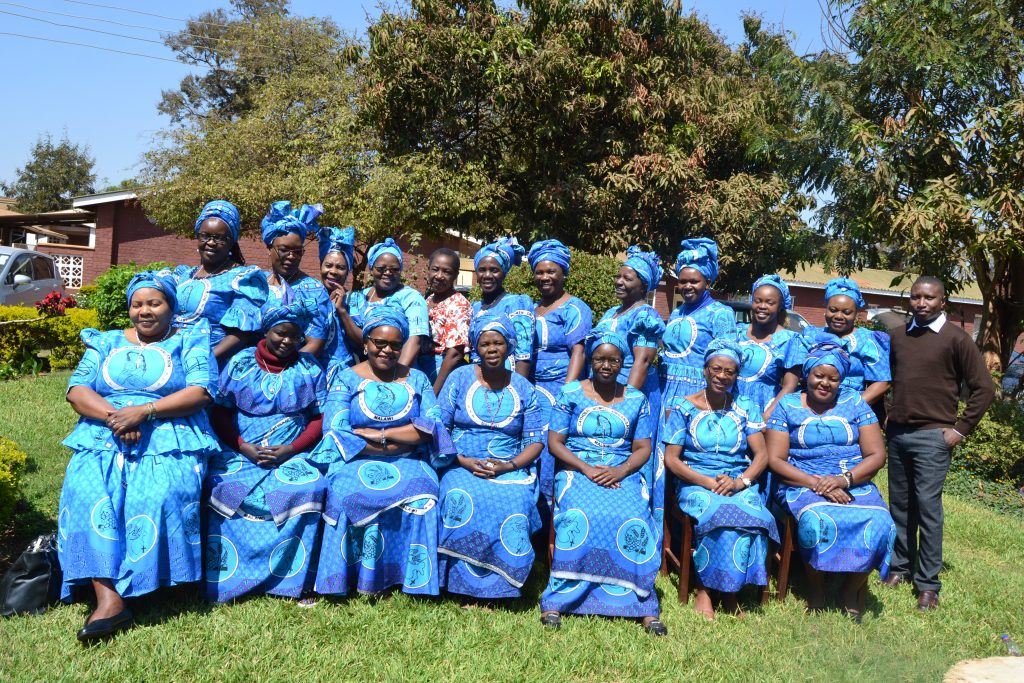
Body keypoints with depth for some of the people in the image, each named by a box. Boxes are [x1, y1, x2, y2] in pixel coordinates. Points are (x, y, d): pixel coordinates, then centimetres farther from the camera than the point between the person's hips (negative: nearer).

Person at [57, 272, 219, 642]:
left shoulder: (190, 341, 11)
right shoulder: (106, 343, 21)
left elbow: (201, 392, -4)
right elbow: (76, 390, 8)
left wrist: (144, 410, -16)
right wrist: (112, 415, -12)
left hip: (170, 441, -2)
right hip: (103, 438, 3)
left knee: (158, 495, -32)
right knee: (87, 493, -27)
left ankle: (125, 590, -19)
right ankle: (108, 598, -33)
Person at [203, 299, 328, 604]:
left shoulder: (310, 368, 10)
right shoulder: (241, 362, 9)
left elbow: (320, 418, 5)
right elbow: (220, 411, 5)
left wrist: (291, 449, -11)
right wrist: (244, 447, -11)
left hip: (292, 455, 0)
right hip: (240, 452, 1)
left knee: (306, 489, -31)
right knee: (225, 488, -30)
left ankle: (292, 579, -23)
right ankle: (221, 579, -19)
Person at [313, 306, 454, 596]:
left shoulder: (417, 380, 13)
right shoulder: (346, 379, 6)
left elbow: (431, 428, -1)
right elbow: (336, 433, -7)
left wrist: (379, 434, -13)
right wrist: (402, 440, -9)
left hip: (409, 463, 1)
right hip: (357, 463, -1)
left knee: (420, 495, -30)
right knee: (351, 493, -33)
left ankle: (413, 578, -18)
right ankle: (361, 577, -17)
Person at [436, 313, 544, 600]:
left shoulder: (523, 388, 9)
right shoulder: (459, 378, 6)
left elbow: (535, 441, 7)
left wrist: (509, 466, -11)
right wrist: (464, 461, -13)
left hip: (511, 469, 1)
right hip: (462, 467, 0)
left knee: (511, 504, -31)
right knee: (461, 499, -33)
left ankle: (496, 588, -14)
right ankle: (466, 586, -17)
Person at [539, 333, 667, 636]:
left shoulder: (636, 399, 12)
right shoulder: (570, 393, 7)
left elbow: (643, 448, 9)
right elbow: (554, 442, 2)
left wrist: (620, 471, -12)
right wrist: (586, 469, -13)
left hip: (623, 473, 2)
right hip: (577, 471, -1)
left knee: (634, 519, -29)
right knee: (580, 516, -33)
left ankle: (644, 605, -21)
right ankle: (556, 602, -26)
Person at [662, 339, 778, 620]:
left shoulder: (746, 407, 11)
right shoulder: (685, 408, 4)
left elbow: (761, 455, 4)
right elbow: (671, 458, -2)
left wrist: (740, 482, -15)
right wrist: (708, 482, -14)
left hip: (740, 484, 2)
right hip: (696, 484, -2)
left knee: (750, 511, -31)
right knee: (720, 512, -34)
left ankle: (728, 591, -16)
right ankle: (704, 589, -19)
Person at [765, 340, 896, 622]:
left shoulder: (855, 403, 10)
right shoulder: (787, 406, 6)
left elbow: (876, 455, 3)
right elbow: (775, 460, -2)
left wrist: (845, 479, -16)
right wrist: (816, 483, -16)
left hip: (855, 485, 2)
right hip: (803, 484, -2)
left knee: (879, 524, -27)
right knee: (817, 521, -34)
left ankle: (851, 591, -1)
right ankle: (816, 593, -10)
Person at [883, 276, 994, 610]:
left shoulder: (956, 338, -5)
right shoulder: (897, 336, 9)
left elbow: (983, 388, -4)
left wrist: (961, 429, -7)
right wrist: (885, 418, 12)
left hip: (932, 436, -5)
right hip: (897, 432, 5)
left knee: (927, 506, -4)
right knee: (900, 504, 11)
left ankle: (928, 584, 4)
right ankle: (901, 566, 25)